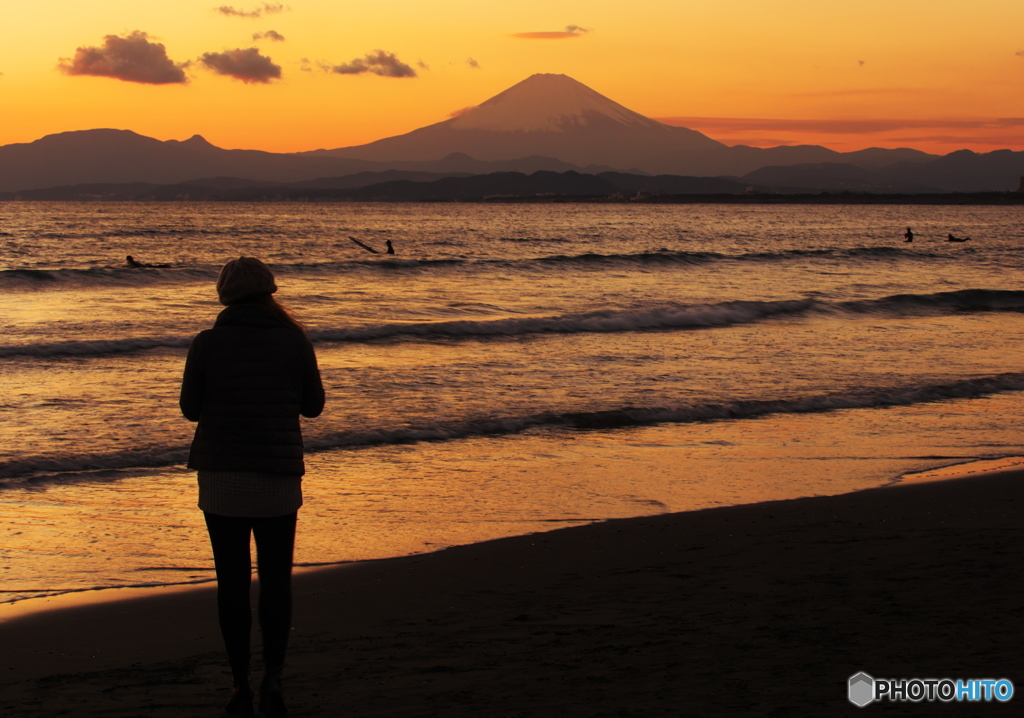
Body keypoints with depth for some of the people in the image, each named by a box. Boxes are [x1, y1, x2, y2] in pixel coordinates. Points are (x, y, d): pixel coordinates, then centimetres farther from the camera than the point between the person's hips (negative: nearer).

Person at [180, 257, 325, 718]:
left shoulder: (207, 343, -5)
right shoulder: (294, 341, -3)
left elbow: (191, 409, 4)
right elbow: (313, 406, 7)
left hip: (220, 476, 0)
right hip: (278, 477, 0)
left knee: (232, 582, 9)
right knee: (276, 580, 11)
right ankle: (272, 677, -4)